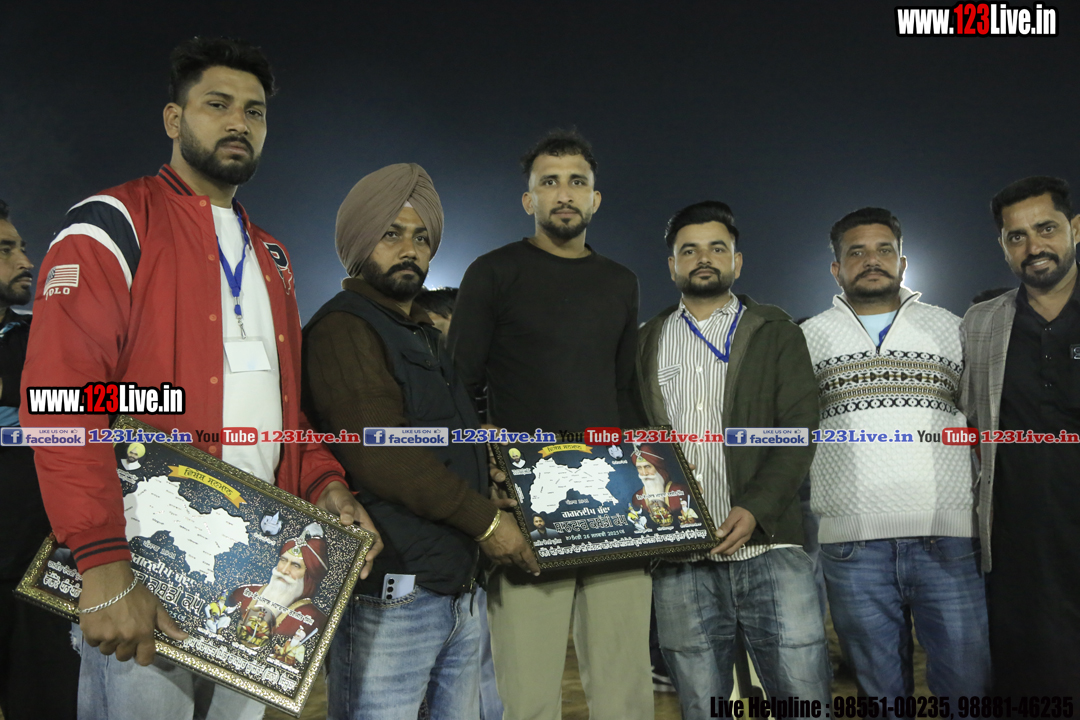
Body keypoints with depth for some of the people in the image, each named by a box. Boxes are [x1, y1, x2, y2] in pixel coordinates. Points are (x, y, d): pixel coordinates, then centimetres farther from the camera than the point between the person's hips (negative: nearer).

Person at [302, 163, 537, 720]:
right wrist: (485, 520, -12)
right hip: (389, 600, -9)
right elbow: (380, 457, -20)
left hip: (459, 587, 9)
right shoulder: (342, 329, -10)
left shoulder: (427, 335, 20)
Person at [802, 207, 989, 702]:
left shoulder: (951, 328, 14)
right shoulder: (807, 338, 12)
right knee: (880, 690, 8)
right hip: (852, 544, 0)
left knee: (971, 686, 0)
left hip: (948, 538, 0)